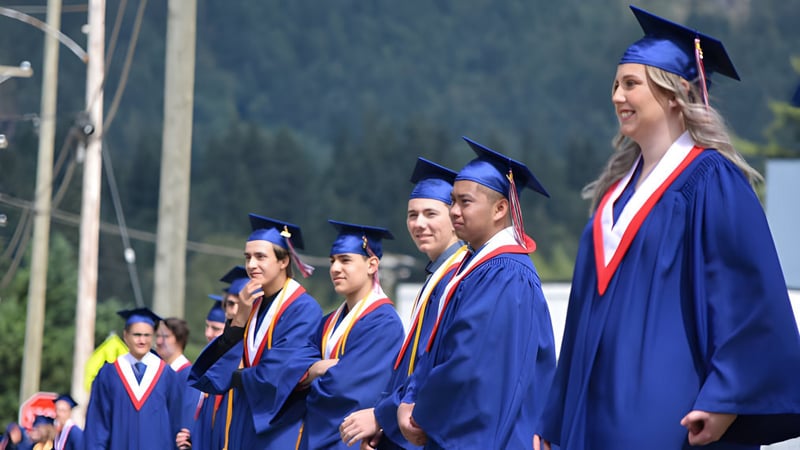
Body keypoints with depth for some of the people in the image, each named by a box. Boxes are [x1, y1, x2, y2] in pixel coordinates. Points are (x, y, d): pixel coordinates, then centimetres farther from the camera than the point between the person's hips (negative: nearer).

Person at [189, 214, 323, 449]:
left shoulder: (304, 309, -11)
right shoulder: (254, 305, 12)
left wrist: (235, 377, 0)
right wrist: (240, 317, -7)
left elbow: (276, 376, -19)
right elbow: (214, 371, 5)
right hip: (247, 427, 7)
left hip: (280, 431, -7)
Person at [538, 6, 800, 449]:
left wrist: (726, 400, -22)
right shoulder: (620, 184, 16)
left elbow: (747, 296, -15)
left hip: (669, 413, -8)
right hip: (603, 406, 8)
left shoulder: (710, 181, -8)